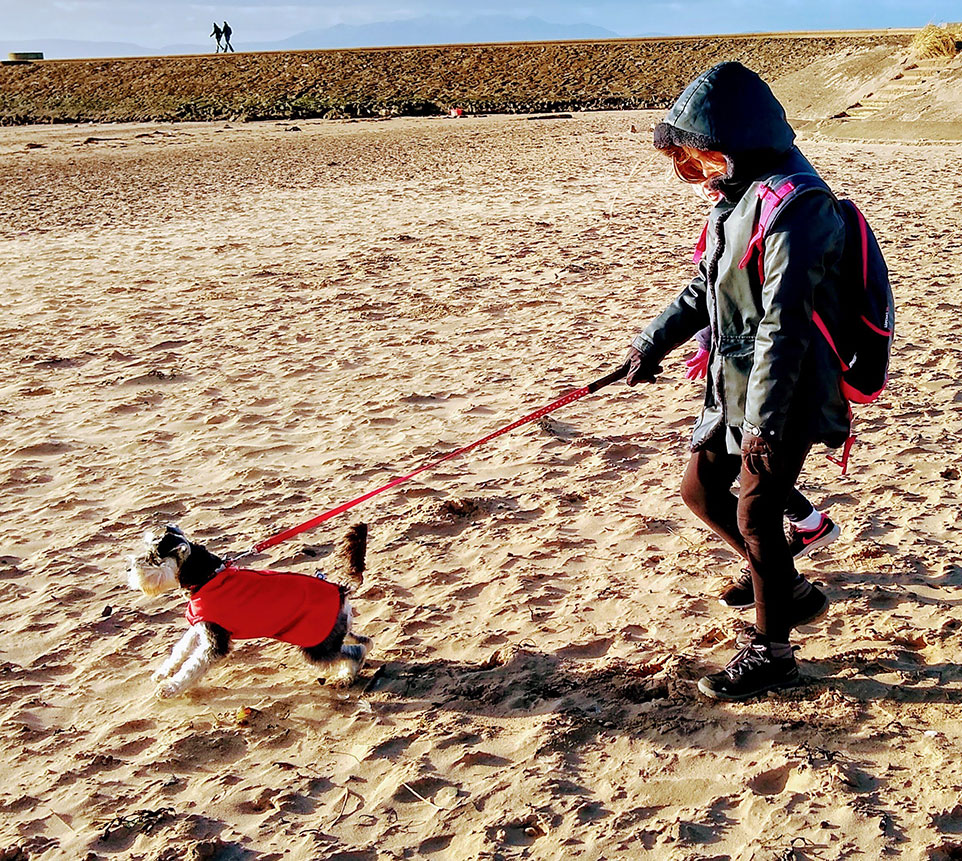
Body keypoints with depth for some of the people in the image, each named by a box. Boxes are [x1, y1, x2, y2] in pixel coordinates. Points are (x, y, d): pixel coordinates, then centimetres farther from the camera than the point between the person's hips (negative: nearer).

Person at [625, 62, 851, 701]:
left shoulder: (793, 208, -21)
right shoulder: (737, 197, 10)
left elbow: (785, 326, -25)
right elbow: (705, 291, 21)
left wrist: (763, 423, -26)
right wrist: (652, 343, 13)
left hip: (785, 394, -10)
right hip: (736, 385, 10)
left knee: (755, 516, -2)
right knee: (701, 489, 16)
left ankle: (771, 651, 17)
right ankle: (794, 594, 32)